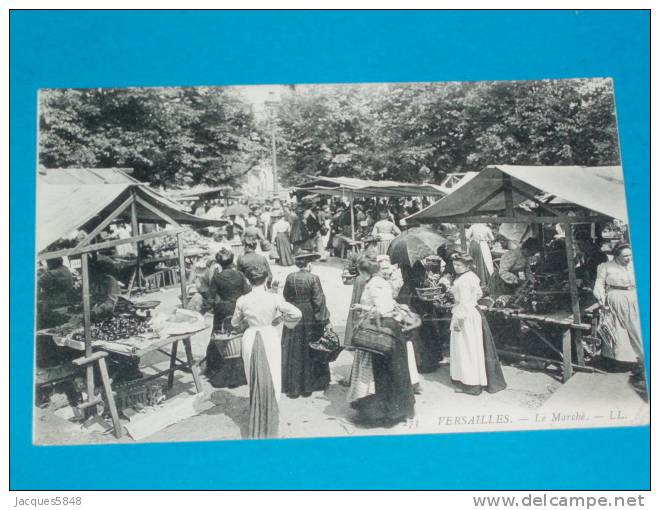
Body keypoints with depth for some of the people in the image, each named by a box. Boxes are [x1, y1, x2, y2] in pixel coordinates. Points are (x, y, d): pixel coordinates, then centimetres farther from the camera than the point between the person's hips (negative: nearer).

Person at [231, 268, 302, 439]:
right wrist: (280, 319, -2)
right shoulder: (274, 298, -14)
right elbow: (297, 314, -17)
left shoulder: (242, 301, -7)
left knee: (254, 380, 17)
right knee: (271, 380, 13)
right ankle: (269, 424, 23)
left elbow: (235, 323, 7)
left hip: (250, 340, 2)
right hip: (270, 339, -2)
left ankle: (255, 424, 29)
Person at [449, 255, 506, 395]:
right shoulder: (472, 276, 9)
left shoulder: (463, 281, -21)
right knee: (473, 347, 17)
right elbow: (479, 294, 20)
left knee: (466, 348, -2)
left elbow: (464, 302, -23)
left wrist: (458, 319, -21)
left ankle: (470, 384, 5)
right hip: (474, 312, 10)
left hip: (466, 316, -10)